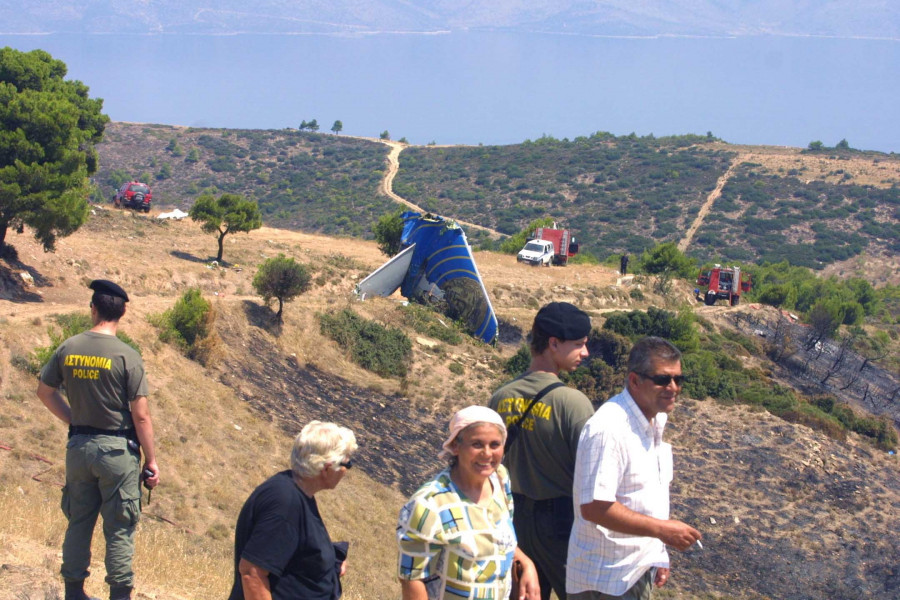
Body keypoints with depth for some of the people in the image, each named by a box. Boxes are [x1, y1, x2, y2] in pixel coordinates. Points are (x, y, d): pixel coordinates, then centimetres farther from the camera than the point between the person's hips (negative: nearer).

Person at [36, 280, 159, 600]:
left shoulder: (68, 348, -1)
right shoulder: (126, 356, -14)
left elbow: (45, 391, 12)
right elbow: (141, 415, -13)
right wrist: (151, 461, -5)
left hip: (78, 447, 4)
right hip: (117, 450, -4)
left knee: (79, 522, 16)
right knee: (119, 528, 4)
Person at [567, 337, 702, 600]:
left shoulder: (656, 420, 7)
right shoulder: (608, 429, -24)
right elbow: (593, 506, -28)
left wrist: (658, 556, 17)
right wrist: (662, 529, -24)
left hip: (640, 569, 9)